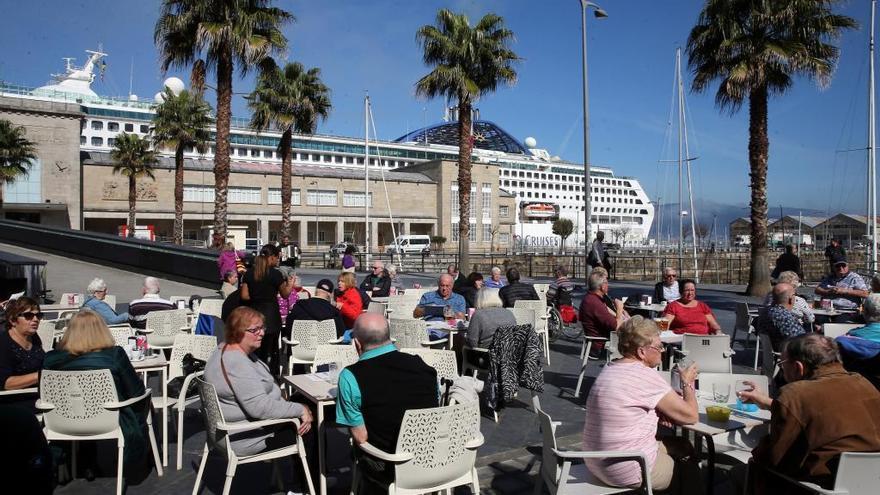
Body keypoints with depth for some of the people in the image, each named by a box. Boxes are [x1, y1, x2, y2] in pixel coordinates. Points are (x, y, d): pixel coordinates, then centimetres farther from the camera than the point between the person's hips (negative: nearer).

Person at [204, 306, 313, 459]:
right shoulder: (236, 364, -28)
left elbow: (266, 387, 11)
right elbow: (260, 407, -32)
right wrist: (300, 410, -23)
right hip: (246, 439, -10)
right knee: (309, 431, 0)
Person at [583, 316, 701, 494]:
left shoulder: (610, 368, 4)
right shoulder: (646, 377, -21)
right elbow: (691, 416, -12)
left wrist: (659, 413, 1)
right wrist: (688, 382, 5)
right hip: (628, 472, -8)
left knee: (682, 445, 23)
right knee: (689, 469, 18)